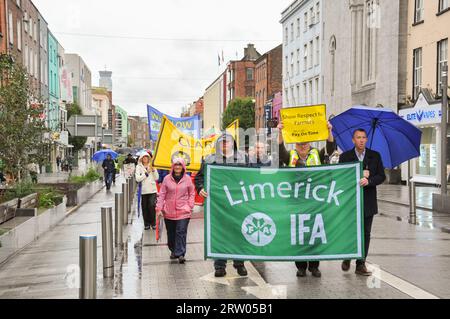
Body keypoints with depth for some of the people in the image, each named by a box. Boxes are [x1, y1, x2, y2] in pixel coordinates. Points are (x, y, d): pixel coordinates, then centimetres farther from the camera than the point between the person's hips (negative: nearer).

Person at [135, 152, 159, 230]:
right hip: (143, 191, -1)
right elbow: (137, 179, -8)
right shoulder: (139, 167, 3)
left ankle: (153, 223, 2)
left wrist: (153, 170, -6)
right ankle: (147, 223, 15)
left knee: (152, 206, -11)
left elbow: (156, 178, 7)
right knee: (144, 208, 2)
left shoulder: (151, 166, 11)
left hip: (152, 190, 1)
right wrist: (146, 173, -12)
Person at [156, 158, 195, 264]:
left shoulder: (187, 179, 2)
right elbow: (162, 194, 4)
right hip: (169, 211, 2)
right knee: (171, 233, 12)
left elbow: (192, 193, 9)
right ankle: (173, 251, 30)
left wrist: (190, 206, 0)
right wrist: (159, 208, -2)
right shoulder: (167, 179, 2)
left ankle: (180, 254, -7)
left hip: (183, 211, -2)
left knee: (181, 232, -9)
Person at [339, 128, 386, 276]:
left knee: (365, 233, 4)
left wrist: (368, 181, -16)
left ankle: (361, 264, 11)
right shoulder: (345, 157, 3)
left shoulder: (375, 156, 7)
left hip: (368, 201, 2)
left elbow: (381, 176, 1)